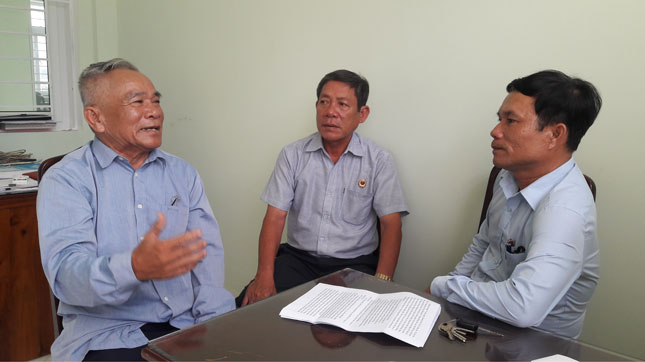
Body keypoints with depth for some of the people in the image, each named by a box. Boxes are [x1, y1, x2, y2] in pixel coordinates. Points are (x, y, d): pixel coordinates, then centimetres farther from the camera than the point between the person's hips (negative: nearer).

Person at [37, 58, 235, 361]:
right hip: (108, 334, -3)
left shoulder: (182, 173, 11)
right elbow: (65, 270, -15)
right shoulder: (65, 180, -2)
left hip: (187, 324, 4)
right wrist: (135, 268, -36)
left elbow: (208, 251, 4)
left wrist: (215, 325, -11)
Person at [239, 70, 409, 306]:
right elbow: (275, 217, -1)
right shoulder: (293, 154, 4)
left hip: (354, 263, -1)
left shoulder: (378, 160, 0)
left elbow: (391, 225, -4)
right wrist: (264, 275, -14)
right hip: (298, 257, 1)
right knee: (250, 303, -22)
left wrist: (382, 282, -19)